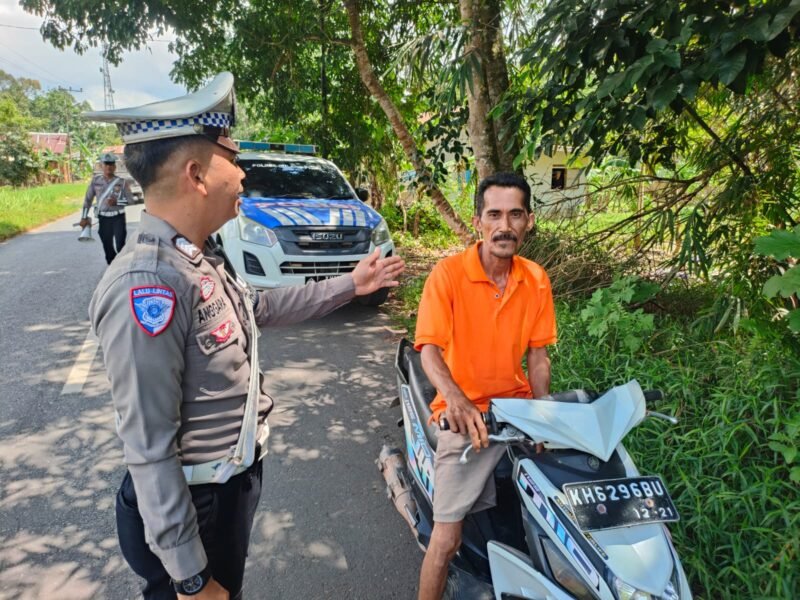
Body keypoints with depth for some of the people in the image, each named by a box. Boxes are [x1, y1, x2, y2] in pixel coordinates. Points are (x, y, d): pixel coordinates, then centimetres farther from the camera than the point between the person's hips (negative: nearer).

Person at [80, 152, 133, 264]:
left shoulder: (122, 182, -4)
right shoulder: (95, 180, 2)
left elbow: (130, 199, 0)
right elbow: (88, 199, 7)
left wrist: (117, 202, -18)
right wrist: (84, 217, 6)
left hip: (118, 218, -3)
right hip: (103, 219, 3)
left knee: (120, 246, -11)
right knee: (108, 249, 9)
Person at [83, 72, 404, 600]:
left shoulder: (201, 258, -1)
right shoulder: (148, 287, -31)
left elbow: (261, 307, 16)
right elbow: (149, 449, -28)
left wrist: (349, 285, 17)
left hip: (235, 480, 8)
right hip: (192, 505, -8)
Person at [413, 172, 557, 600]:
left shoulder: (536, 280, 2)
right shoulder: (448, 274, -12)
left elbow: (537, 355, 5)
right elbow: (429, 351, -18)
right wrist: (456, 401, -36)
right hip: (466, 416, -4)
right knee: (447, 538, -3)